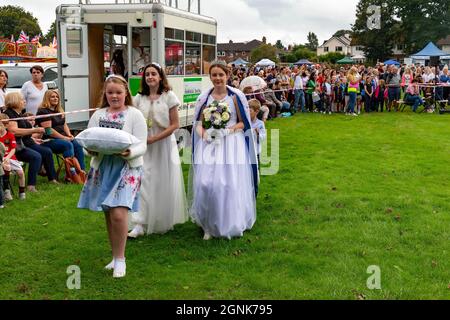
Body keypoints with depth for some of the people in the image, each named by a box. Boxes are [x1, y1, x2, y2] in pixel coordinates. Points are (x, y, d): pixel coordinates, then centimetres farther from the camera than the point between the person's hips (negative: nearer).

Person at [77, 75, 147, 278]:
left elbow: (141, 145, -7)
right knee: (108, 214, 10)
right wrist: (90, 150, -14)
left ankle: (120, 259, 1)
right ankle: (115, 256, 26)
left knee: (118, 213, -17)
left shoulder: (135, 115, -1)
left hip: (127, 167, -4)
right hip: (102, 167, 4)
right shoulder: (98, 115, 11)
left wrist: (130, 152, -27)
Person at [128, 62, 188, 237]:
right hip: (144, 146, 2)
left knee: (164, 184, 7)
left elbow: (175, 124, -8)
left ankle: (165, 222, 24)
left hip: (164, 144, -2)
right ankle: (140, 224, -5)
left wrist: (154, 138, -15)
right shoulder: (139, 98, 5)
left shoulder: (169, 96, -4)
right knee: (143, 182, -6)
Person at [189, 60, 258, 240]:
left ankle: (231, 224, 17)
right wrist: (204, 134, -9)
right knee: (205, 184, -6)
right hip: (209, 144, 2)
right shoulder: (204, 98, 8)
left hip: (231, 144, -2)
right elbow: (198, 123, 11)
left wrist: (228, 130, -13)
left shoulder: (236, 96, 1)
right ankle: (210, 226, 11)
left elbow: (243, 123, 2)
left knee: (230, 184, -4)